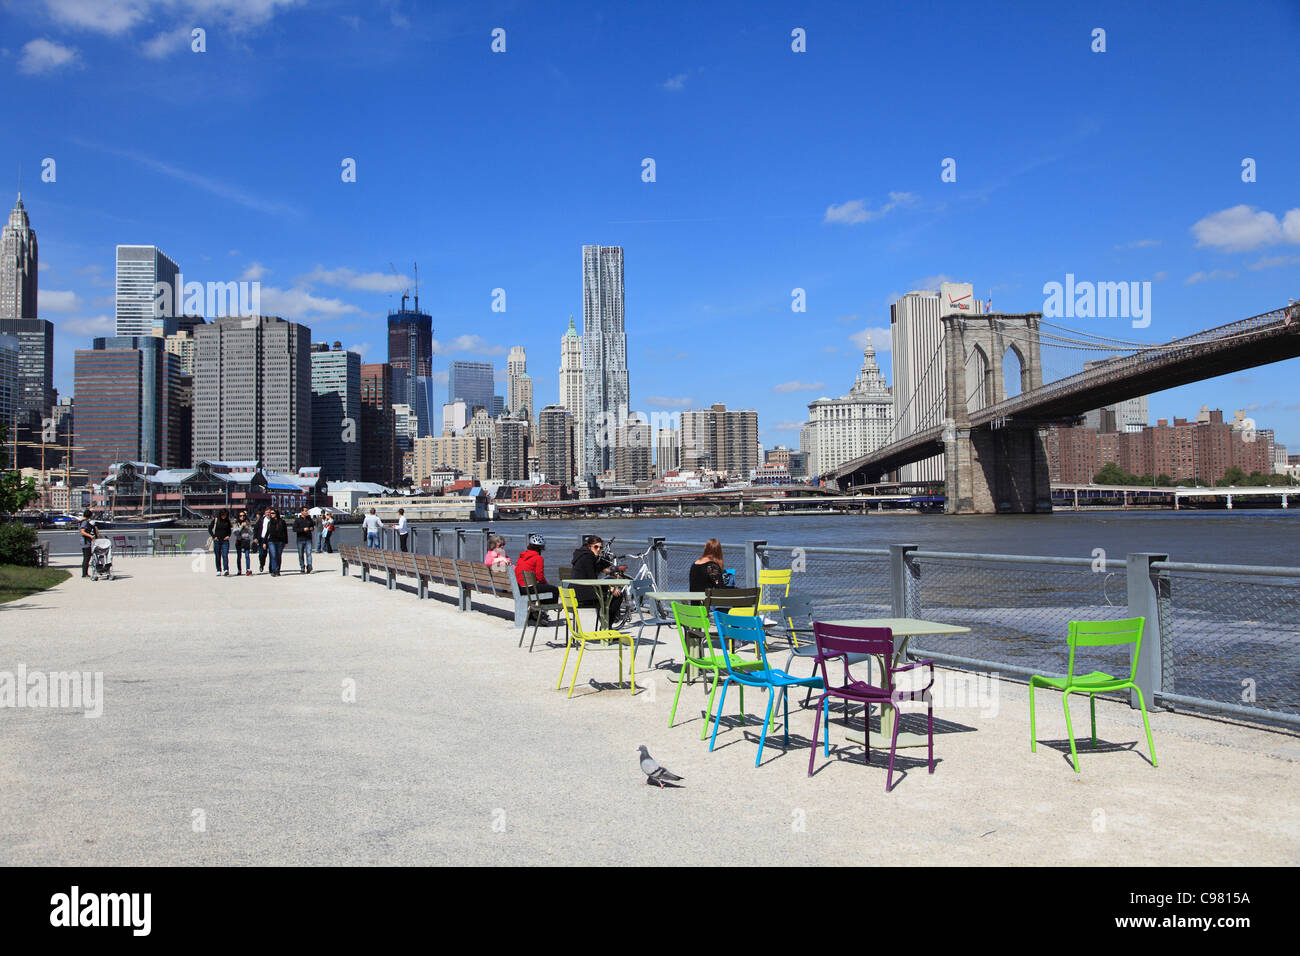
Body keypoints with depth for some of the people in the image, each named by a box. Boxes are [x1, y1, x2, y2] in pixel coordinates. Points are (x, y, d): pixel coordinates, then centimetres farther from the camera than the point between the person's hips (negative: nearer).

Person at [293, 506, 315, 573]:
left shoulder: (309, 519, 9)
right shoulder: (297, 520, 0)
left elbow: (313, 525, 23)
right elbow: (294, 529, -9)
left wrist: (312, 528, 0)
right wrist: (303, 529, -20)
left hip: (308, 539, 1)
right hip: (300, 539, -1)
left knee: (309, 553, -14)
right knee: (301, 555, 6)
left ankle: (309, 566, -25)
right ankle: (302, 569, 14)